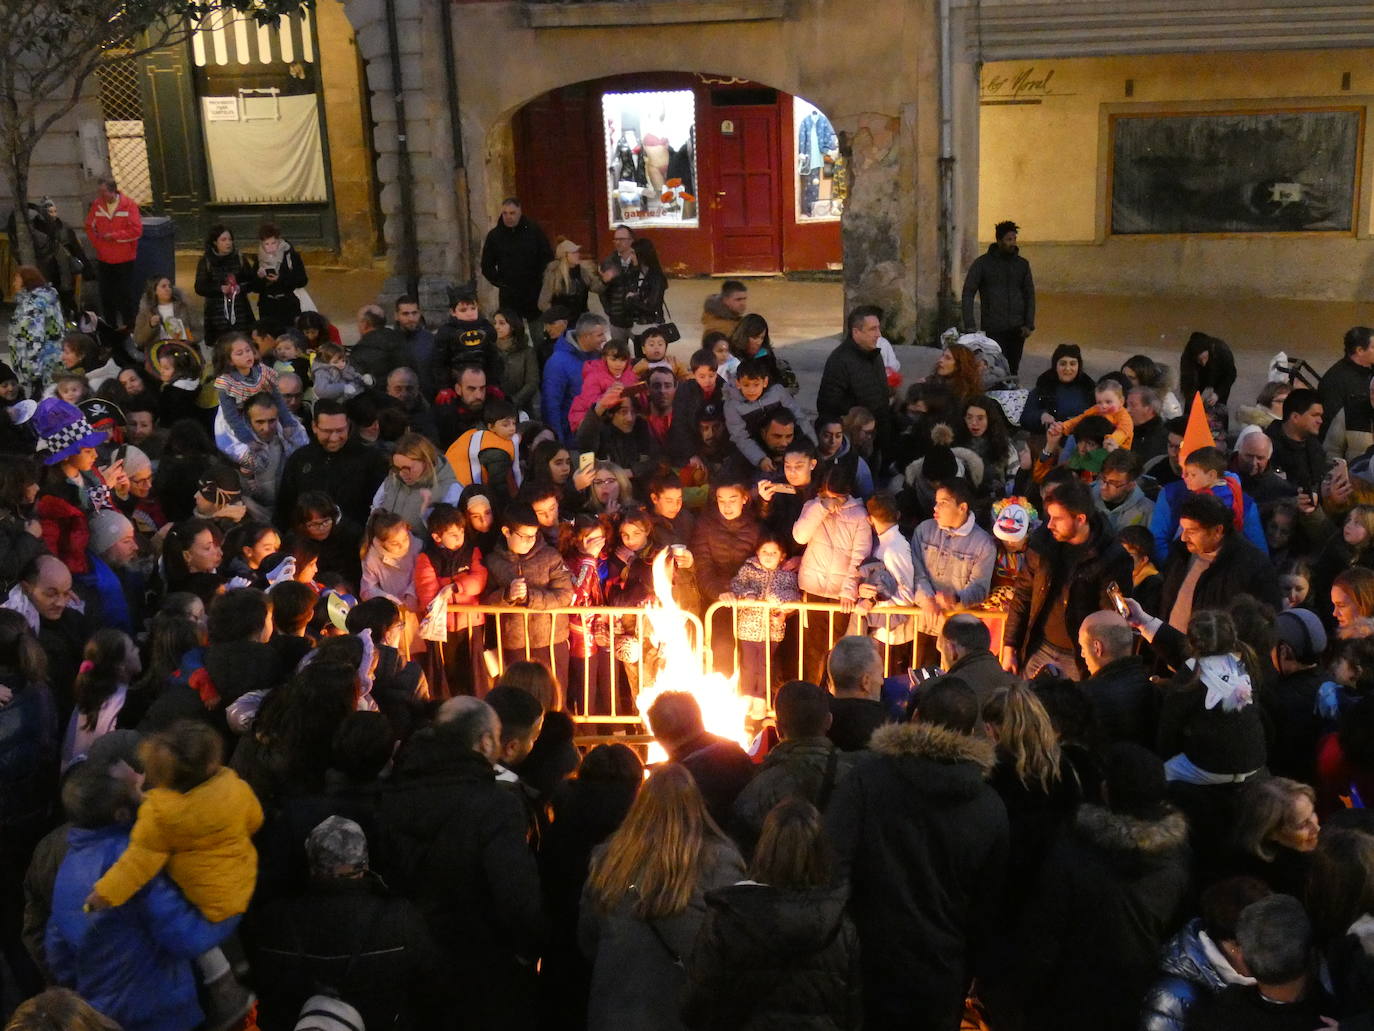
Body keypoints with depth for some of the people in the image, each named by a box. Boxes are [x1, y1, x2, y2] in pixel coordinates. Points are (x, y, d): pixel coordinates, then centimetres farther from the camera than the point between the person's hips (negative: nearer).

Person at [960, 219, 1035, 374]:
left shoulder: (1022, 264, 9)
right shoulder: (982, 263, -1)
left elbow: (1029, 294, 11)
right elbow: (968, 293, -3)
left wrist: (1029, 324, 1)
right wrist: (969, 325, -12)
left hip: (1017, 328, 3)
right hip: (994, 328, -3)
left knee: (1013, 371, 5)